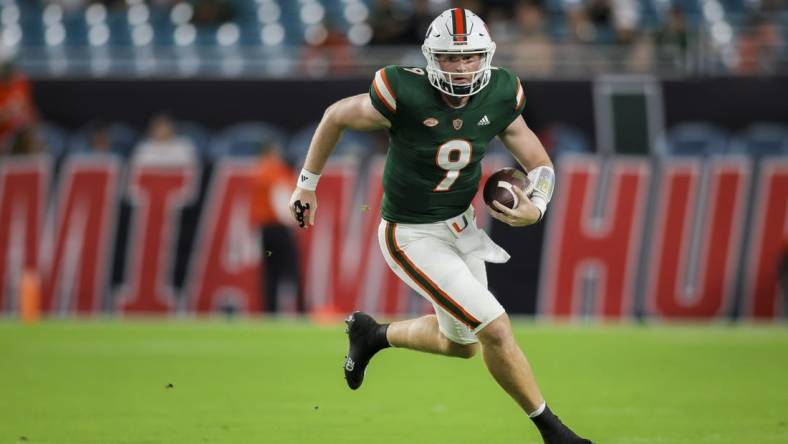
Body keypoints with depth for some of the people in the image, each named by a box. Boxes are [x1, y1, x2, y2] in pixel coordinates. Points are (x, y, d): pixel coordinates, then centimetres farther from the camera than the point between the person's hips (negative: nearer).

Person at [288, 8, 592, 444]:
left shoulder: (499, 95, -10)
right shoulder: (405, 96, -25)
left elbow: (539, 165, -1)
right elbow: (336, 116, -8)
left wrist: (536, 208, -22)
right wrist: (307, 182, 2)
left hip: (461, 225, 7)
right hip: (413, 237, -7)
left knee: (460, 343, 20)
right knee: (496, 330, -12)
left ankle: (372, 334, 44)